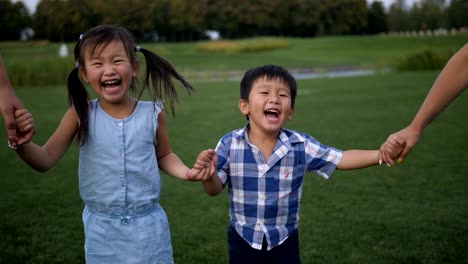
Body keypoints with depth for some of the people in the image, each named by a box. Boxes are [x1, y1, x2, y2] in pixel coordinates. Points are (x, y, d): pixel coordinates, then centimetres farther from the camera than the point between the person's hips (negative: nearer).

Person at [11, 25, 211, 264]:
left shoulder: (153, 113, -10)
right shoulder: (81, 115, -12)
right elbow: (46, 160, -8)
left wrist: (186, 172, -14)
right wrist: (21, 142, -28)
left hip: (148, 224, 0)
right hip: (102, 227, 0)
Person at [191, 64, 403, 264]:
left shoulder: (301, 145, -12)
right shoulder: (230, 144, -14)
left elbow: (341, 159, -9)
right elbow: (215, 189, -11)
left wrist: (380, 154, -23)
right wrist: (208, 176, -34)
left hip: (285, 242, 1)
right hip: (243, 241, 0)